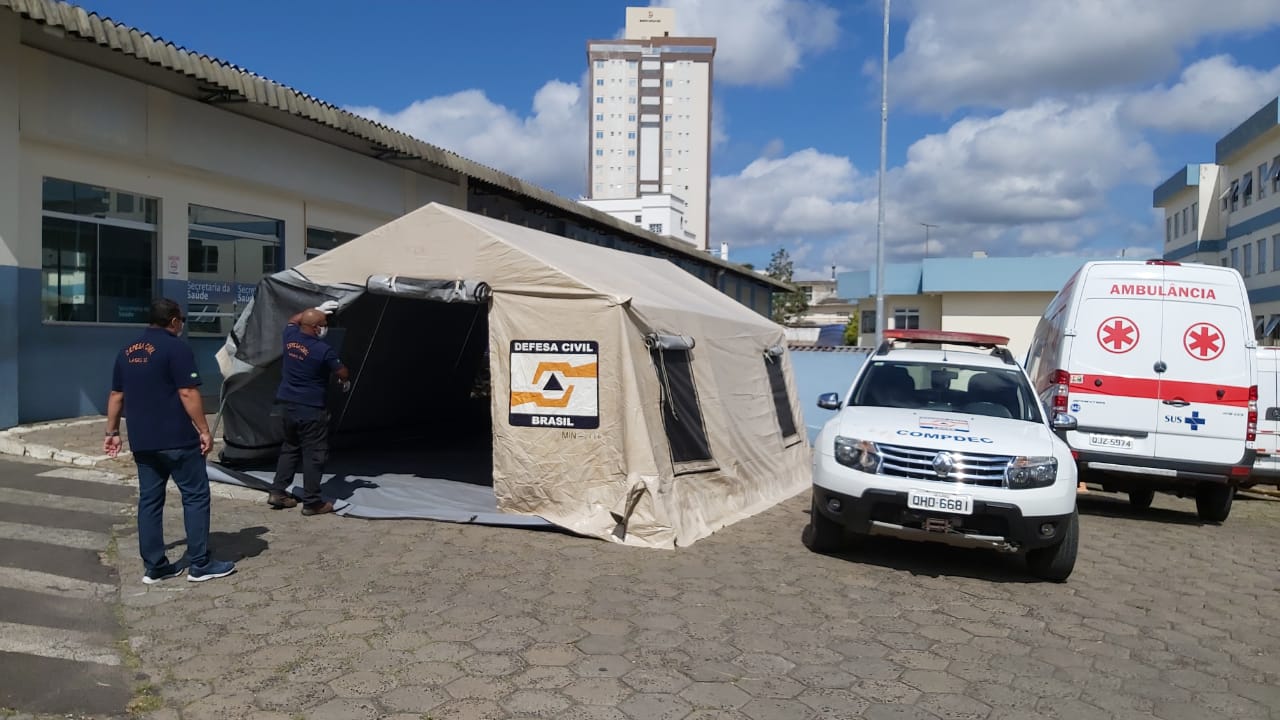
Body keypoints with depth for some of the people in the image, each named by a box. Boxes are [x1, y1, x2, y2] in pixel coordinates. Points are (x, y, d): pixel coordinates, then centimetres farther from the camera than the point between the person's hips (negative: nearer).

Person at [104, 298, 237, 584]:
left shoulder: (128, 351, 12)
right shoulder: (176, 348, -10)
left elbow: (116, 395, 15)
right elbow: (188, 393, -16)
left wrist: (112, 432, 21)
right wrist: (204, 430, -12)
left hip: (141, 440, 7)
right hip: (177, 439, -7)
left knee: (149, 500, 10)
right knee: (195, 497, 1)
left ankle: (154, 567, 14)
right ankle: (200, 564, 3)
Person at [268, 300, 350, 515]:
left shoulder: (290, 337, 1)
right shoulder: (323, 350, -18)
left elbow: (292, 320, 26)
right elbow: (342, 373, -3)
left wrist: (317, 310, 27)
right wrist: (346, 382, 19)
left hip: (287, 404, 8)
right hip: (310, 409, -8)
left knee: (290, 448, 21)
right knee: (314, 454, 0)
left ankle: (278, 492, 22)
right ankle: (312, 502, 3)